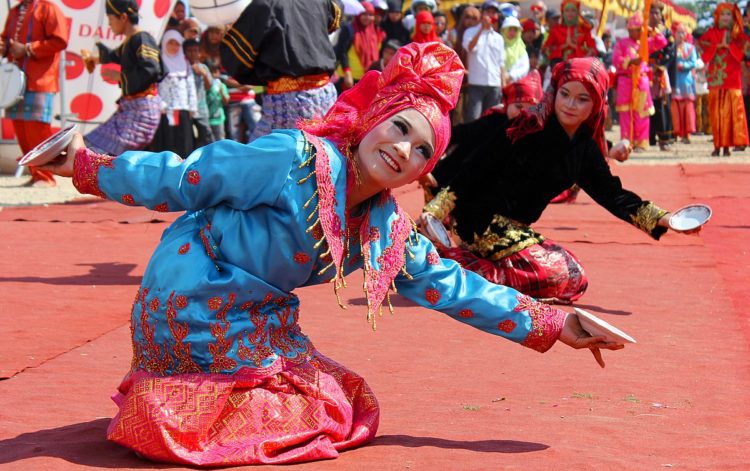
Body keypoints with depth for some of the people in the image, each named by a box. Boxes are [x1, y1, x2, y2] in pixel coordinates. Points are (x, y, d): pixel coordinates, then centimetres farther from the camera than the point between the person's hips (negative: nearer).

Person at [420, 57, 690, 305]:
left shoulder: (586, 149, 3)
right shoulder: (525, 129, -17)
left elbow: (612, 194, 7)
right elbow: (473, 172, -16)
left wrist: (663, 220, -3)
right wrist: (434, 211, -21)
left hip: (518, 230, 8)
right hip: (485, 223, -8)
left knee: (574, 280, 16)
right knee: (553, 275, -19)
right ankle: (447, 260, -12)